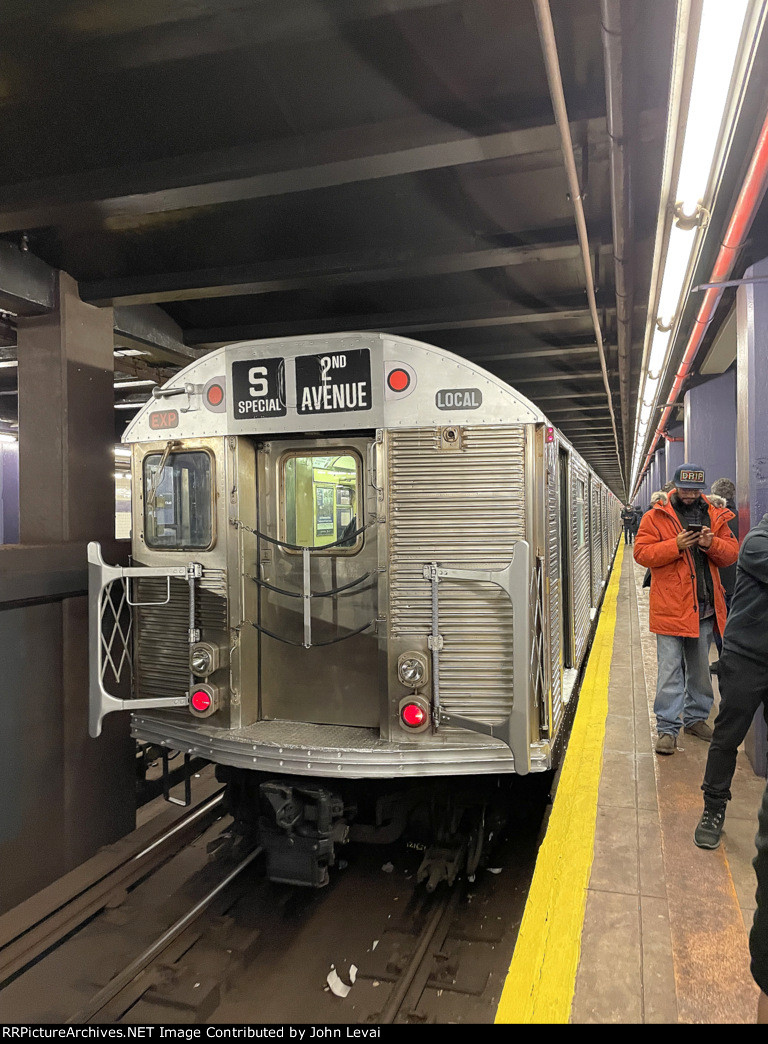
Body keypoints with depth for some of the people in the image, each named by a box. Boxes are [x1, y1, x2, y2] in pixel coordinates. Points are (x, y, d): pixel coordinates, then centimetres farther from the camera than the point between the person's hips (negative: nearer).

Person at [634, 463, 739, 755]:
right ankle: (667, 728, 5)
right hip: (670, 607, -4)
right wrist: (676, 545, -19)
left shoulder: (715, 516, 10)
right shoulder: (656, 516, -2)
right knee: (670, 669, -3)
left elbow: (731, 553, 8)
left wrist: (712, 543, -13)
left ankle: (696, 718, 33)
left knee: (700, 668, 17)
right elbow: (641, 553, -8)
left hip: (705, 607, 4)